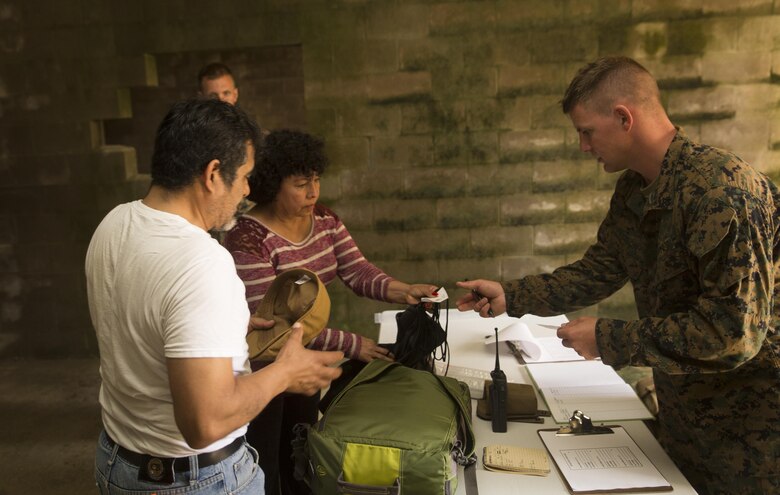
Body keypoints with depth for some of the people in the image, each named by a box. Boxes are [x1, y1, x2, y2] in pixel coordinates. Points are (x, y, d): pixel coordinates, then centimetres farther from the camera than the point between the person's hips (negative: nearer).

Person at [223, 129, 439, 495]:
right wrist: (350, 345, -30)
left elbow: (357, 271, -8)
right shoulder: (248, 239, -27)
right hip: (261, 370, -6)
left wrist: (404, 291, -27)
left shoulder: (325, 221, -3)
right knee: (262, 461, 14)